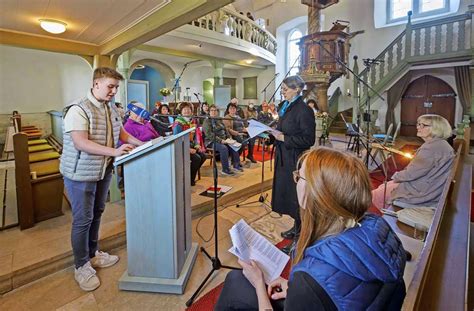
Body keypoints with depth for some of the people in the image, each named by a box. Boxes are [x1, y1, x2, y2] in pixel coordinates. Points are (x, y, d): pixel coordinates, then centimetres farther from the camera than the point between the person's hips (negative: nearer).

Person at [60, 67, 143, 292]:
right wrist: (114, 151, -36)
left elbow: (121, 132, 16)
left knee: (96, 215, 18)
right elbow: (81, 143, -27)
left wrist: (142, 144, 4)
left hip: (103, 171, 7)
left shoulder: (112, 109, 7)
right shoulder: (78, 110, -18)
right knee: (83, 220, 4)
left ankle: (93, 254, 36)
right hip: (80, 173, -7)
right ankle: (81, 266, 22)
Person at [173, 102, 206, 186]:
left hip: (191, 146, 7)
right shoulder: (178, 123, -14)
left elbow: (196, 134, 14)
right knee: (196, 158, -23)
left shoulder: (192, 121, 9)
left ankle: (192, 175, 7)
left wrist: (197, 145, -3)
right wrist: (188, 149, -23)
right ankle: (190, 180, -6)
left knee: (203, 156, -10)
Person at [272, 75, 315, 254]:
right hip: (284, 157, 9)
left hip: (296, 160, -9)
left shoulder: (304, 110, -15)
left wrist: (284, 138, -20)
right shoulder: (285, 106, 11)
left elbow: (308, 139, -18)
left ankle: (300, 236, 18)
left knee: (296, 196, 1)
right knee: (286, 192, 17)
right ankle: (297, 227, 36)